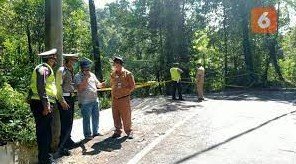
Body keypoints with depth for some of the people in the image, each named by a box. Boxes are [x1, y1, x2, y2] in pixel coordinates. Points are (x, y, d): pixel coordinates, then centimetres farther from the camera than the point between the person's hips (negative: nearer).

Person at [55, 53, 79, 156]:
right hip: (64, 99, -9)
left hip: (71, 98, 9)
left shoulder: (71, 71, 15)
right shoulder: (61, 71, -11)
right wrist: (62, 101, -20)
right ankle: (61, 146, -2)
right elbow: (59, 86, -16)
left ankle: (68, 141, 31)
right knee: (66, 123, -9)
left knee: (69, 122, 17)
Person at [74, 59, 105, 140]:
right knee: (86, 119, 1)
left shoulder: (92, 74, 14)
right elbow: (80, 88, -18)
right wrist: (86, 78, -19)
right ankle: (87, 135, 12)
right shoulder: (78, 76, -6)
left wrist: (101, 84, -5)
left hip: (95, 100, 7)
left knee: (96, 117, 14)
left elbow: (97, 84, 18)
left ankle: (96, 132, 28)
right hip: (85, 102, -6)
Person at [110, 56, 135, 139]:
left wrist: (123, 90, -11)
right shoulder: (112, 74, 9)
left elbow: (132, 86, -4)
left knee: (126, 117, 2)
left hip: (124, 98, -4)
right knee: (116, 117, 10)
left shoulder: (127, 74, -6)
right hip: (114, 99, 5)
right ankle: (117, 131, 24)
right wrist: (113, 94, 11)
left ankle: (129, 131, 17)